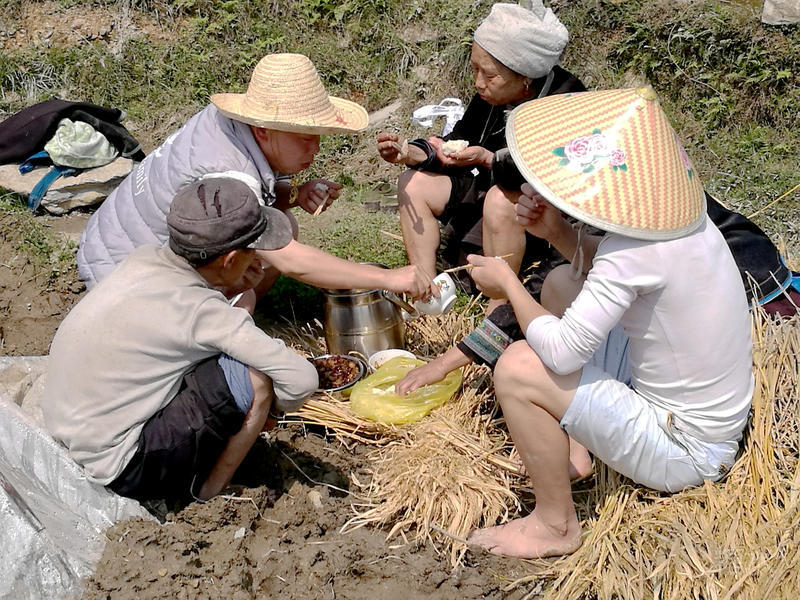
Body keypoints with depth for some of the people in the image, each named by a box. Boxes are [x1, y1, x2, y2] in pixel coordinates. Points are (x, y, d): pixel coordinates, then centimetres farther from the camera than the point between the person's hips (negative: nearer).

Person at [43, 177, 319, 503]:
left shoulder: (143, 258, -4)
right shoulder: (199, 310, -24)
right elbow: (302, 379, -24)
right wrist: (267, 409, -3)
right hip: (122, 471, -8)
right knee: (257, 375, -19)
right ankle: (209, 488, 2)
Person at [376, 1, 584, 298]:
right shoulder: (490, 96, -3)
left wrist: (488, 159, -40)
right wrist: (409, 154, -15)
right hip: (487, 187, 8)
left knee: (500, 198, -38)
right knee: (414, 183, -2)